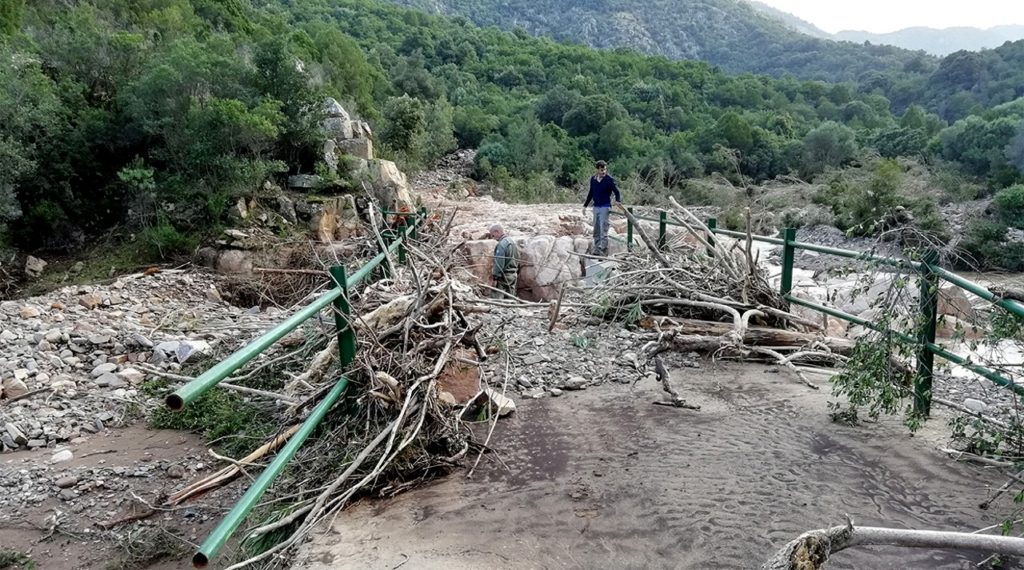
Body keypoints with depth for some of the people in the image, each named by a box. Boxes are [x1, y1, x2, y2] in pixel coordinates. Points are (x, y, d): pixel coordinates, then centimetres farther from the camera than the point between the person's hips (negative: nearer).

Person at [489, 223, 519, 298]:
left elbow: (499, 263, -20)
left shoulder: (501, 244, -16)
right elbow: (517, 259, 16)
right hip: (514, 274, 9)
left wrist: (495, 277, -15)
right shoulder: (512, 242, 13)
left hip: (504, 276, -9)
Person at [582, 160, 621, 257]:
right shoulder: (593, 179, 7)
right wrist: (585, 205, 20)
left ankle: (603, 253, -5)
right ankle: (596, 251, 19)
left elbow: (616, 191, -8)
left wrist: (618, 200, -29)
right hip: (596, 207, 6)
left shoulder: (609, 179, -9)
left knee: (603, 231, -8)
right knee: (596, 231, 11)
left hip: (605, 207, -6)